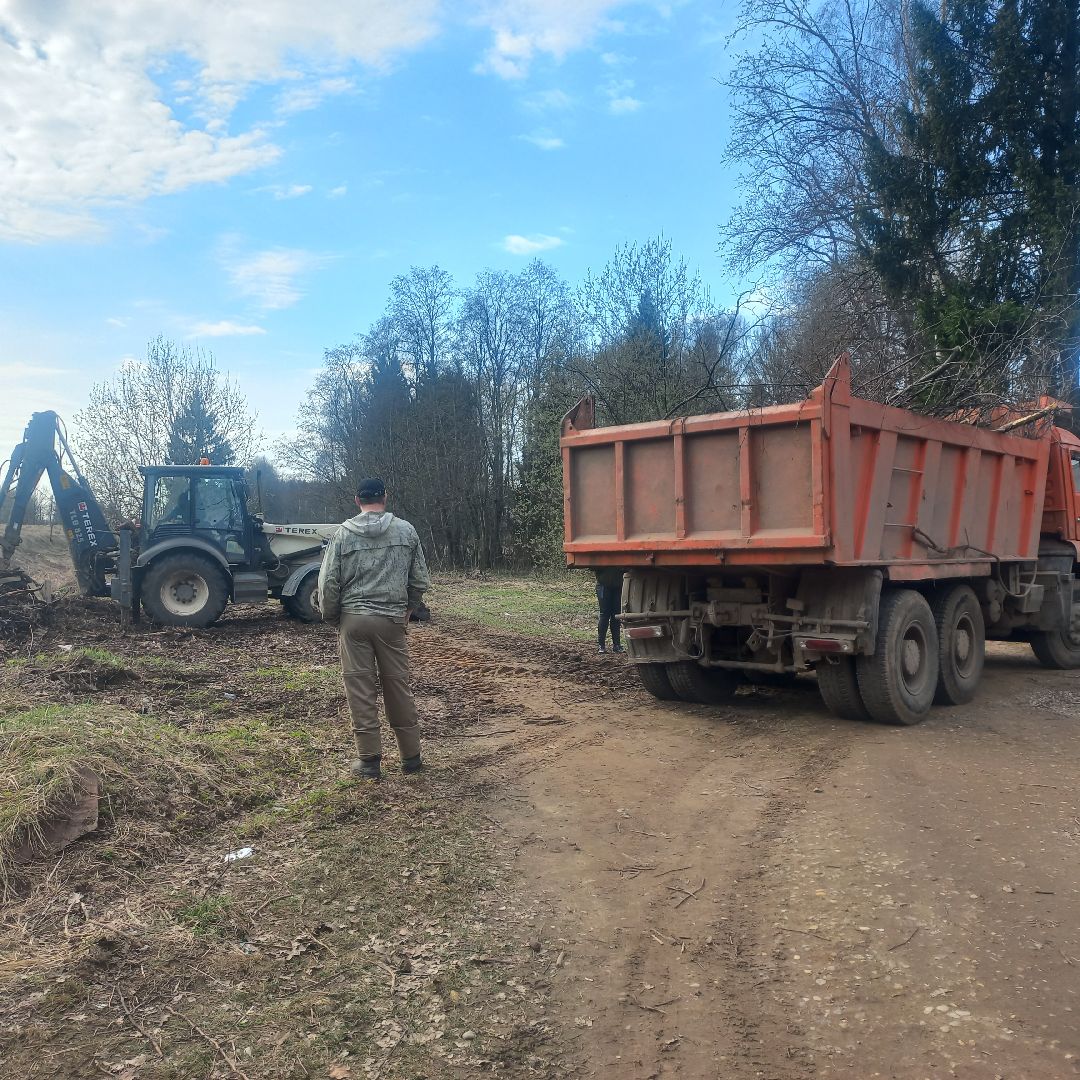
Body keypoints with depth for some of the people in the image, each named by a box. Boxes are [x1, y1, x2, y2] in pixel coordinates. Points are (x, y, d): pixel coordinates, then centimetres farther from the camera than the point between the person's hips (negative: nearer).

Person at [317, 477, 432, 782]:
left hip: (353, 620, -1)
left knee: (360, 690, 6)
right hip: (392, 620, 1)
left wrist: (331, 617, 13)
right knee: (399, 687, 10)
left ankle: (369, 760, 11)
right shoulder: (406, 531, 1)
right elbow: (420, 580, 4)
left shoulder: (343, 534, -1)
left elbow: (328, 584, -2)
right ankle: (411, 756, 19)